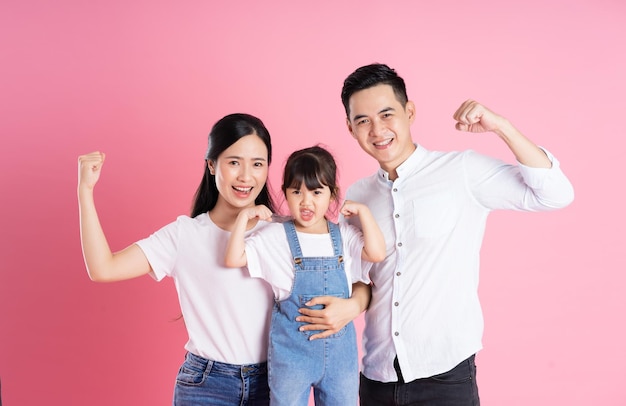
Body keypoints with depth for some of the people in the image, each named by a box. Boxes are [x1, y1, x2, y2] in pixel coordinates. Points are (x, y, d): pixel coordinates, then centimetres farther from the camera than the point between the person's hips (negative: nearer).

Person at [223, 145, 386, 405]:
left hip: (340, 347, 3)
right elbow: (233, 259, -9)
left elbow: (377, 253, -12)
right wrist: (243, 218, -14)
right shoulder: (274, 236, -3)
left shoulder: (344, 235, 3)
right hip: (292, 346, -2)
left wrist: (363, 212, -9)